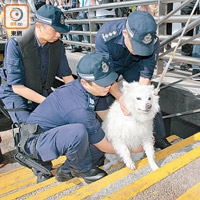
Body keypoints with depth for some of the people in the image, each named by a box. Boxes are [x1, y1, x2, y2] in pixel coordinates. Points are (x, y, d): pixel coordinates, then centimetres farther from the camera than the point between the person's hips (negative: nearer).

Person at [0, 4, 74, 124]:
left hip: (43, 93, 4)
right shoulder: (16, 45, -24)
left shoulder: (58, 45, -9)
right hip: (16, 94, -4)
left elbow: (67, 76, 1)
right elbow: (17, 87, -24)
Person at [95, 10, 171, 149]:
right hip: (108, 64, -1)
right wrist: (121, 97, -40)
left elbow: (145, 75, -25)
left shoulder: (153, 42, -33)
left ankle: (159, 138, 12)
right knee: (101, 102, -10)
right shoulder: (105, 36, -41)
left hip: (132, 65, 1)